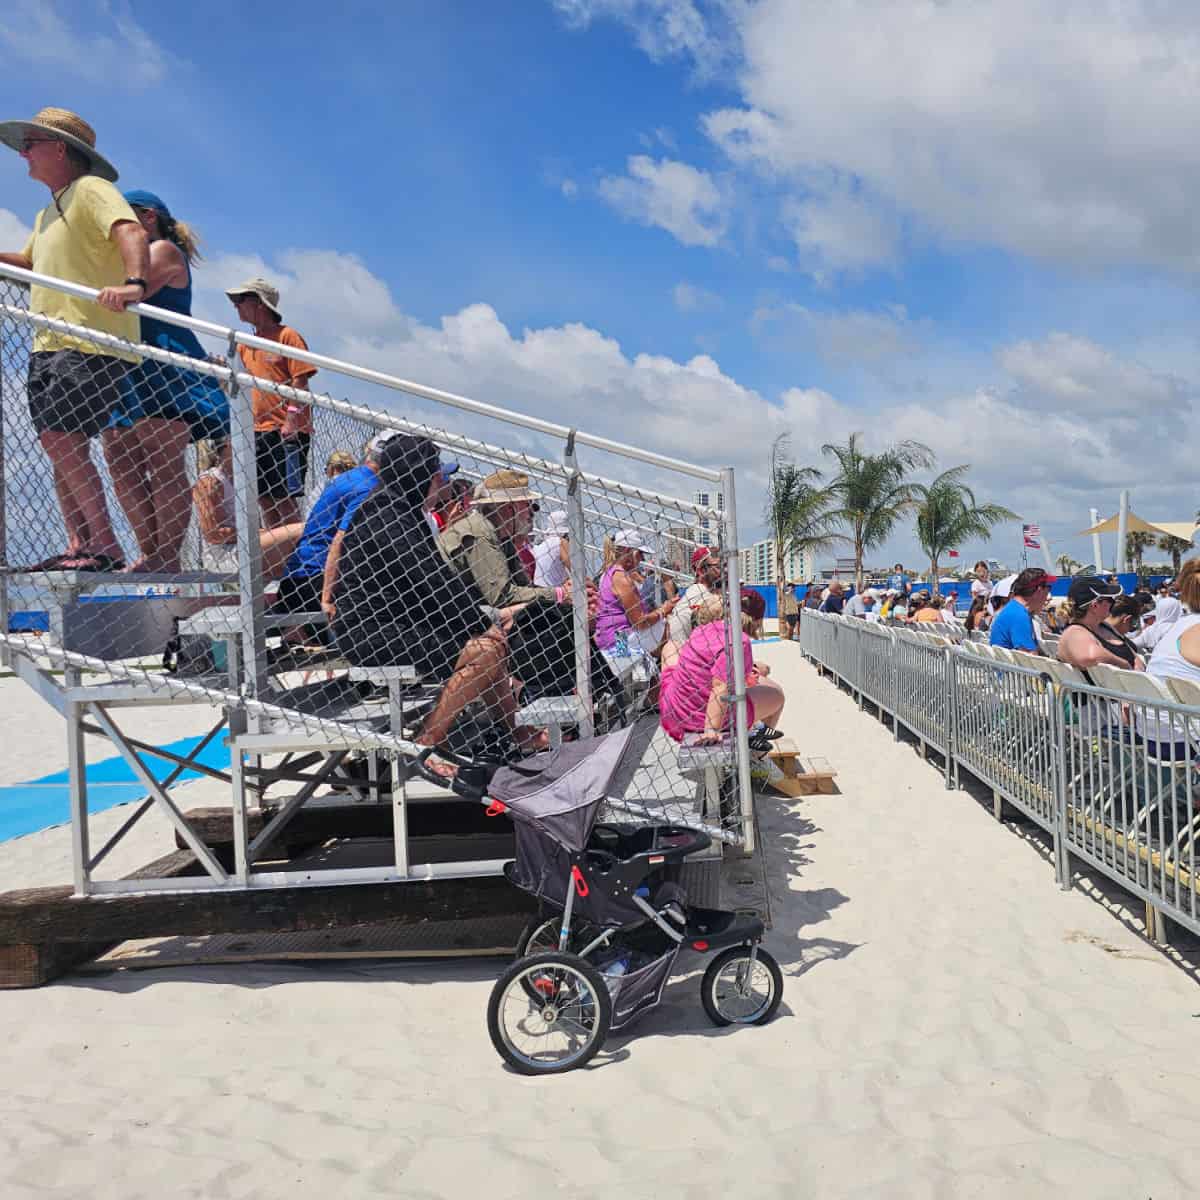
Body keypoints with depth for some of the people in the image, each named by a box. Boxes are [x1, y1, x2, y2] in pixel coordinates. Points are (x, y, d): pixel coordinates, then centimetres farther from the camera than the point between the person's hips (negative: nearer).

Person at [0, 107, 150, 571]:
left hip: (91, 344, -10)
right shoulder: (47, 213, 27)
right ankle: (79, 547, 8)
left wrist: (133, 283, -41)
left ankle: (106, 547, -16)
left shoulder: (91, 189, -3)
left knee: (60, 438, -18)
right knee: (60, 446, 5)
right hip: (48, 344, 10)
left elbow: (131, 233, -22)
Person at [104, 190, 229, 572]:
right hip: (128, 375, 10)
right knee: (122, 466, 0)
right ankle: (149, 554, -1)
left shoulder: (164, 250, 3)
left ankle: (167, 558, -16)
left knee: (165, 468, -13)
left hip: (165, 371, -9)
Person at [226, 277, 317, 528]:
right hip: (257, 430, 7)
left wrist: (291, 420, -17)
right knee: (264, 497, 7)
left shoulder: (287, 335, -2)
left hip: (287, 430, -7)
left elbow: (300, 380, -10)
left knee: (284, 496, -10)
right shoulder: (245, 344, 19)